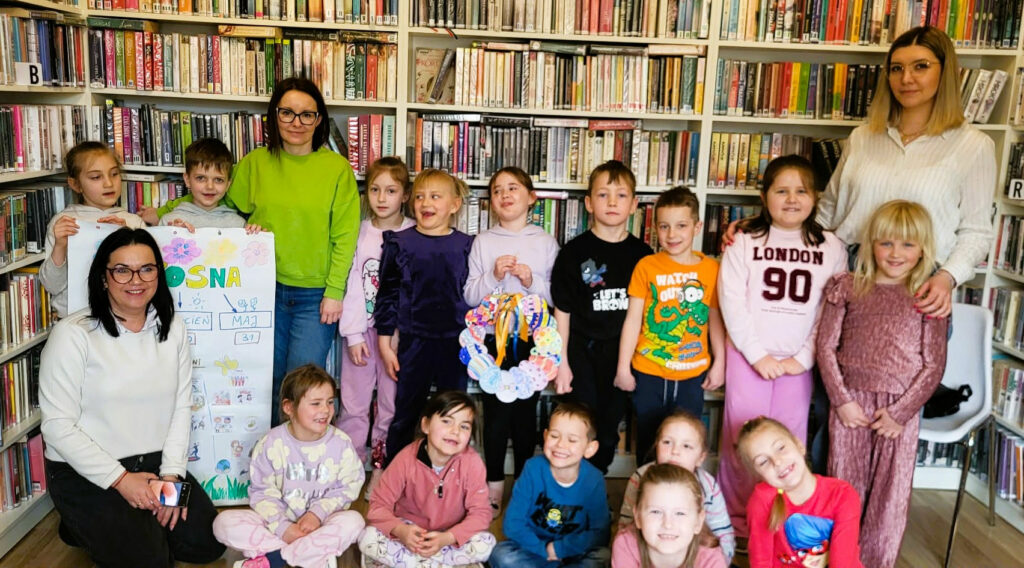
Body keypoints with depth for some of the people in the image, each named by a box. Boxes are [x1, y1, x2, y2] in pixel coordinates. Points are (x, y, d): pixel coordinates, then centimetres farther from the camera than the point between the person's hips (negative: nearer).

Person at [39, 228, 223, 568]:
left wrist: (171, 473, -9)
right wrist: (120, 479, -17)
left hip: (155, 463, 5)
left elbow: (181, 407, 2)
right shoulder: (73, 335, -14)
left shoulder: (172, 329, 2)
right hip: (85, 474, -5)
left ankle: (139, 527, 21)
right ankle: (87, 528, 12)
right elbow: (58, 426, -15)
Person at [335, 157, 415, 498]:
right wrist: (354, 334, -5)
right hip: (363, 329, 2)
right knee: (353, 403, 6)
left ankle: (381, 469, 21)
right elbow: (352, 285, 1)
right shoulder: (359, 233, 3)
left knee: (391, 404, 6)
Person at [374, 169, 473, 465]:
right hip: (414, 342, -1)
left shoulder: (466, 246, 2)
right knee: (405, 415, 9)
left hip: (456, 343, 1)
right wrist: (385, 344, -1)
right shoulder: (400, 243, 0)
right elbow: (386, 295, 2)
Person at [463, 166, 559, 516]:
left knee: (526, 412, 6)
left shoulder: (545, 242, 4)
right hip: (494, 338, 0)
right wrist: (493, 276, -15)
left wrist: (533, 282, -14)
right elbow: (470, 295, 2)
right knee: (496, 412, 3)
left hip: (532, 338, 0)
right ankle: (494, 485, 16)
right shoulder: (483, 242, 4)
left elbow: (557, 295, 3)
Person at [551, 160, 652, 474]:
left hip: (622, 357, 2)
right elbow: (562, 311, -3)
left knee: (608, 433, 13)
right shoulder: (574, 251, -5)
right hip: (582, 356, -2)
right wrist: (562, 362, -5)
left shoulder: (643, 254, 1)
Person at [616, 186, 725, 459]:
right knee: (648, 442, 12)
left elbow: (715, 319, 7)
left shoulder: (711, 269, -1)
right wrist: (623, 367, -4)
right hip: (649, 374, -1)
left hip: (692, 375, 1)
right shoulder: (646, 266, -5)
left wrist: (719, 363, 6)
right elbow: (633, 319, -4)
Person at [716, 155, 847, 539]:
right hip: (748, 354, -1)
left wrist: (803, 358, -9)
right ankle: (737, 520, 18)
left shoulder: (831, 248, 2)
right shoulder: (744, 242, -2)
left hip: (798, 360, 1)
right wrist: (758, 355, -12)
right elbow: (732, 303, -8)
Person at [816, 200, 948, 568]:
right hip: (851, 400, 1)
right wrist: (842, 400, -7)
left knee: (891, 495, 7)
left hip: (901, 407, 0)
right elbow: (826, 347, 0)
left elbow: (934, 365, -2)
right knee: (844, 487, 10)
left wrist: (900, 412, -8)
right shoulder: (848, 287, 1)